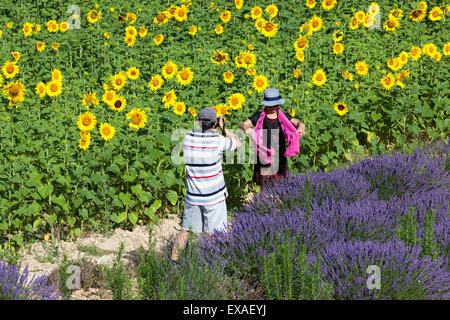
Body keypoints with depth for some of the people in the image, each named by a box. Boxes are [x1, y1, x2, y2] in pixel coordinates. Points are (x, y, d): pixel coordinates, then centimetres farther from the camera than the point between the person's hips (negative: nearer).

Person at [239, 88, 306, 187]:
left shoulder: (284, 117, 4)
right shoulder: (258, 117, 0)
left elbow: (297, 122, -11)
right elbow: (242, 125, -9)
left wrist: (301, 127, -37)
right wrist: (245, 128, -35)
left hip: (280, 159, 1)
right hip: (264, 158, -1)